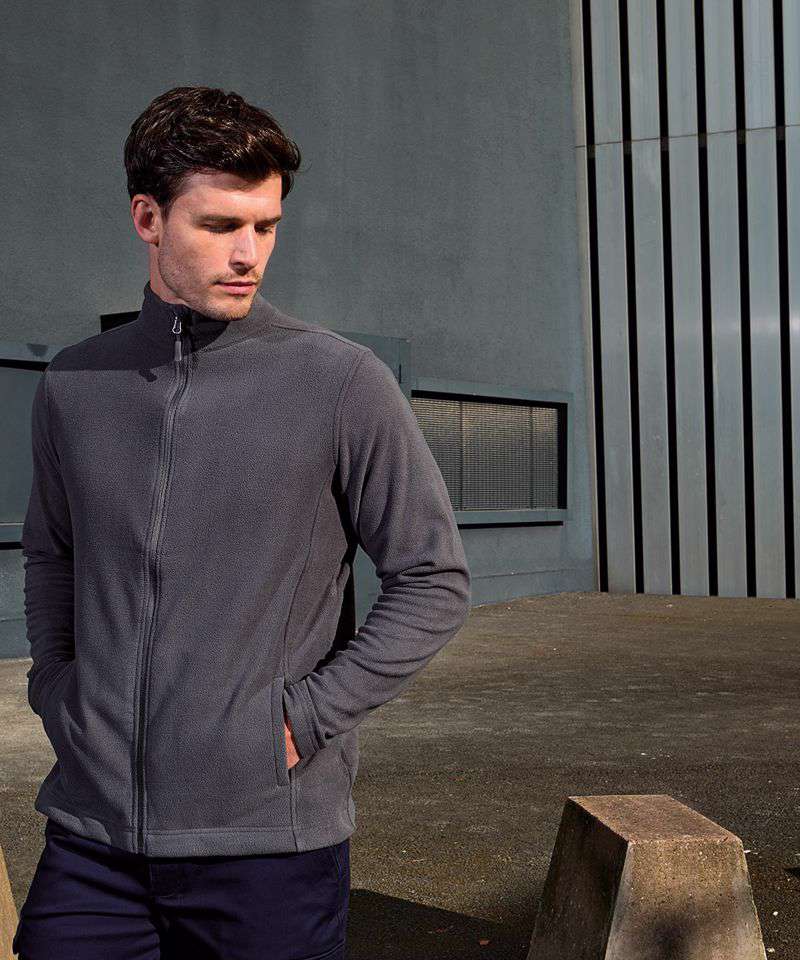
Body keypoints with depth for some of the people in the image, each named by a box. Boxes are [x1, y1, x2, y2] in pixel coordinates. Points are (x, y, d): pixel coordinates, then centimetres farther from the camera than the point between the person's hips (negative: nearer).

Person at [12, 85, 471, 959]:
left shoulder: (340, 382, -7)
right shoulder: (73, 385, 5)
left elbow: (435, 581, -4)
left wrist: (306, 714, -9)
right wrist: (54, 690, 6)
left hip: (267, 831, -3)